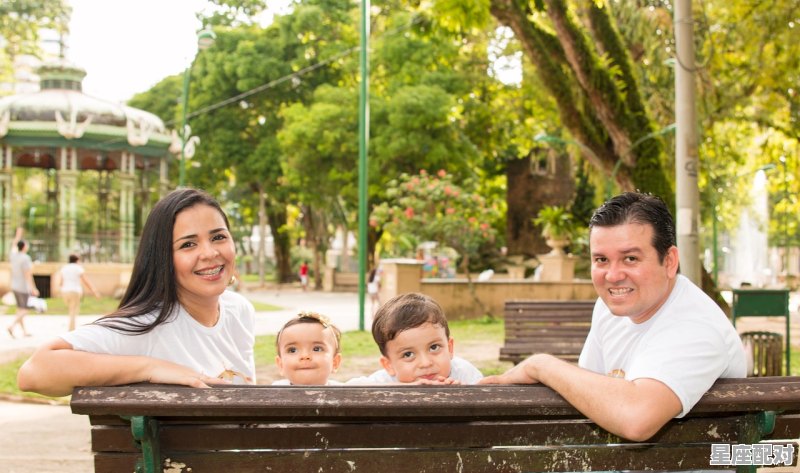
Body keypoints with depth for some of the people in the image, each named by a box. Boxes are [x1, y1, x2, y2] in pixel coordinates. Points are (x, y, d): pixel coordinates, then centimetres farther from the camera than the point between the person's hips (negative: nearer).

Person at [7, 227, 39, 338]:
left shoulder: (13, 255, 2)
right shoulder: (25, 258, -18)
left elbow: (13, 246, 26)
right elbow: (28, 274, -22)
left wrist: (18, 235, 36)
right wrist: (33, 288, -20)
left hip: (14, 286, 8)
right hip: (23, 287, -8)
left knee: (20, 309, 14)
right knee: (24, 310, -6)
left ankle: (24, 331, 17)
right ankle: (12, 326, -23)